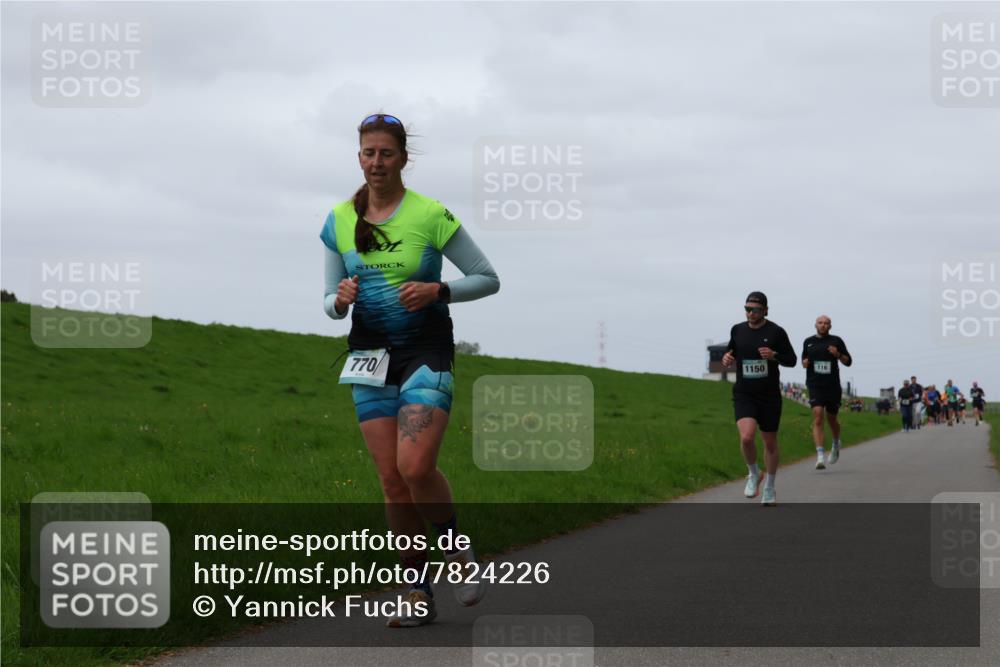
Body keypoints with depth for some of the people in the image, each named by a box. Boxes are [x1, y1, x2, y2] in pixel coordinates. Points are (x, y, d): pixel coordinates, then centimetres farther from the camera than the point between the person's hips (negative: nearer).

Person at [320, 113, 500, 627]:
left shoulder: (431, 215, -6)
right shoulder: (340, 221, 5)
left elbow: (488, 279, -1)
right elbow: (331, 303, 12)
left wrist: (437, 291, -16)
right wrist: (340, 299, -12)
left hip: (427, 353, -4)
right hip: (370, 355, 4)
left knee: (416, 468, -20)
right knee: (392, 481, -1)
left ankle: (457, 548, 7)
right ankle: (418, 594, 9)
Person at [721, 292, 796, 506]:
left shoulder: (776, 332, -6)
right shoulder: (737, 330, 3)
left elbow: (792, 360, 0)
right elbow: (731, 351, 19)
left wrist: (774, 356, -19)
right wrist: (727, 358, -4)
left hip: (769, 396, -1)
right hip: (744, 394, 1)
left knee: (770, 442, 10)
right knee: (746, 437, -21)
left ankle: (769, 488, 28)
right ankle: (754, 474, 7)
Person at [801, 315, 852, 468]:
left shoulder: (836, 341, 4)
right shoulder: (808, 342, 10)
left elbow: (848, 362, 7)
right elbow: (804, 360, 24)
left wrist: (838, 354, -12)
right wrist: (804, 362, 0)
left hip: (833, 386, 0)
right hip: (815, 386, 0)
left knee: (832, 419, 12)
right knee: (817, 417, -17)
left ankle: (836, 444, 44)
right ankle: (820, 455, -23)